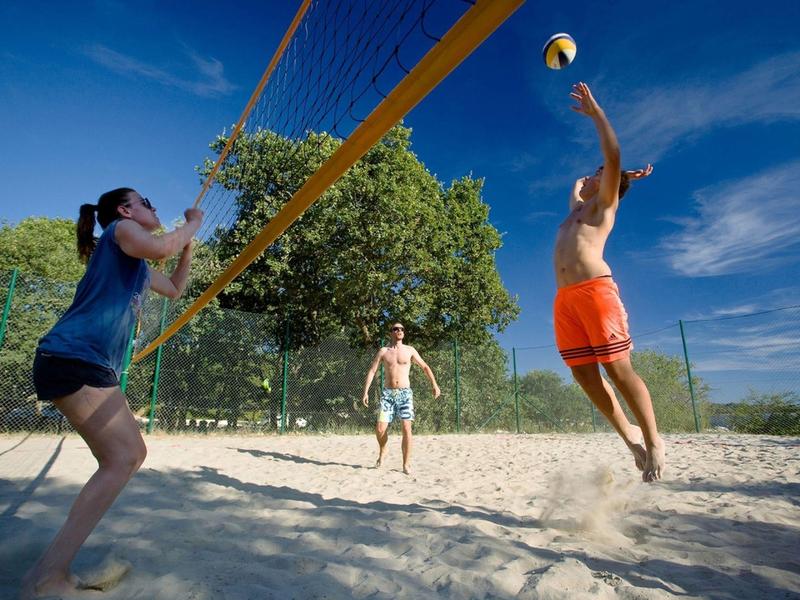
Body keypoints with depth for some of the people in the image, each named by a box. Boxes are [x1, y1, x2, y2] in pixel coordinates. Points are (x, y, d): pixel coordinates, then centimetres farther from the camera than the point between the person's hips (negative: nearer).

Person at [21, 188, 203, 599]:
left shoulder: (139, 267, 24)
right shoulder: (120, 229, -2)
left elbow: (174, 288, 38)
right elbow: (161, 247, -23)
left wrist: (189, 242, 30)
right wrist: (192, 224, -5)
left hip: (91, 365, 10)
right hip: (72, 357, -10)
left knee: (131, 455, 10)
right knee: (121, 459, -16)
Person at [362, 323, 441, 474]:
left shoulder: (410, 350, 5)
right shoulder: (383, 351, 5)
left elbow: (425, 367, 11)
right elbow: (372, 371, 4)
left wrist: (434, 384, 2)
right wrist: (366, 392, -4)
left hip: (405, 393, 0)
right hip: (388, 393, 1)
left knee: (406, 428, -9)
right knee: (380, 428, -7)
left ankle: (406, 464, 3)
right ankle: (382, 452, 24)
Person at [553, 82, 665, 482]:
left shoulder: (604, 204, 11)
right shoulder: (578, 205, 31)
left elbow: (613, 155, -2)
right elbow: (578, 181, 50)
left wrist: (595, 111, 5)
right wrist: (626, 176, 42)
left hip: (594, 289, -7)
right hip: (564, 298, 7)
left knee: (619, 370, -7)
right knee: (584, 375, 2)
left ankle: (652, 440, 6)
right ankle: (629, 434, 14)